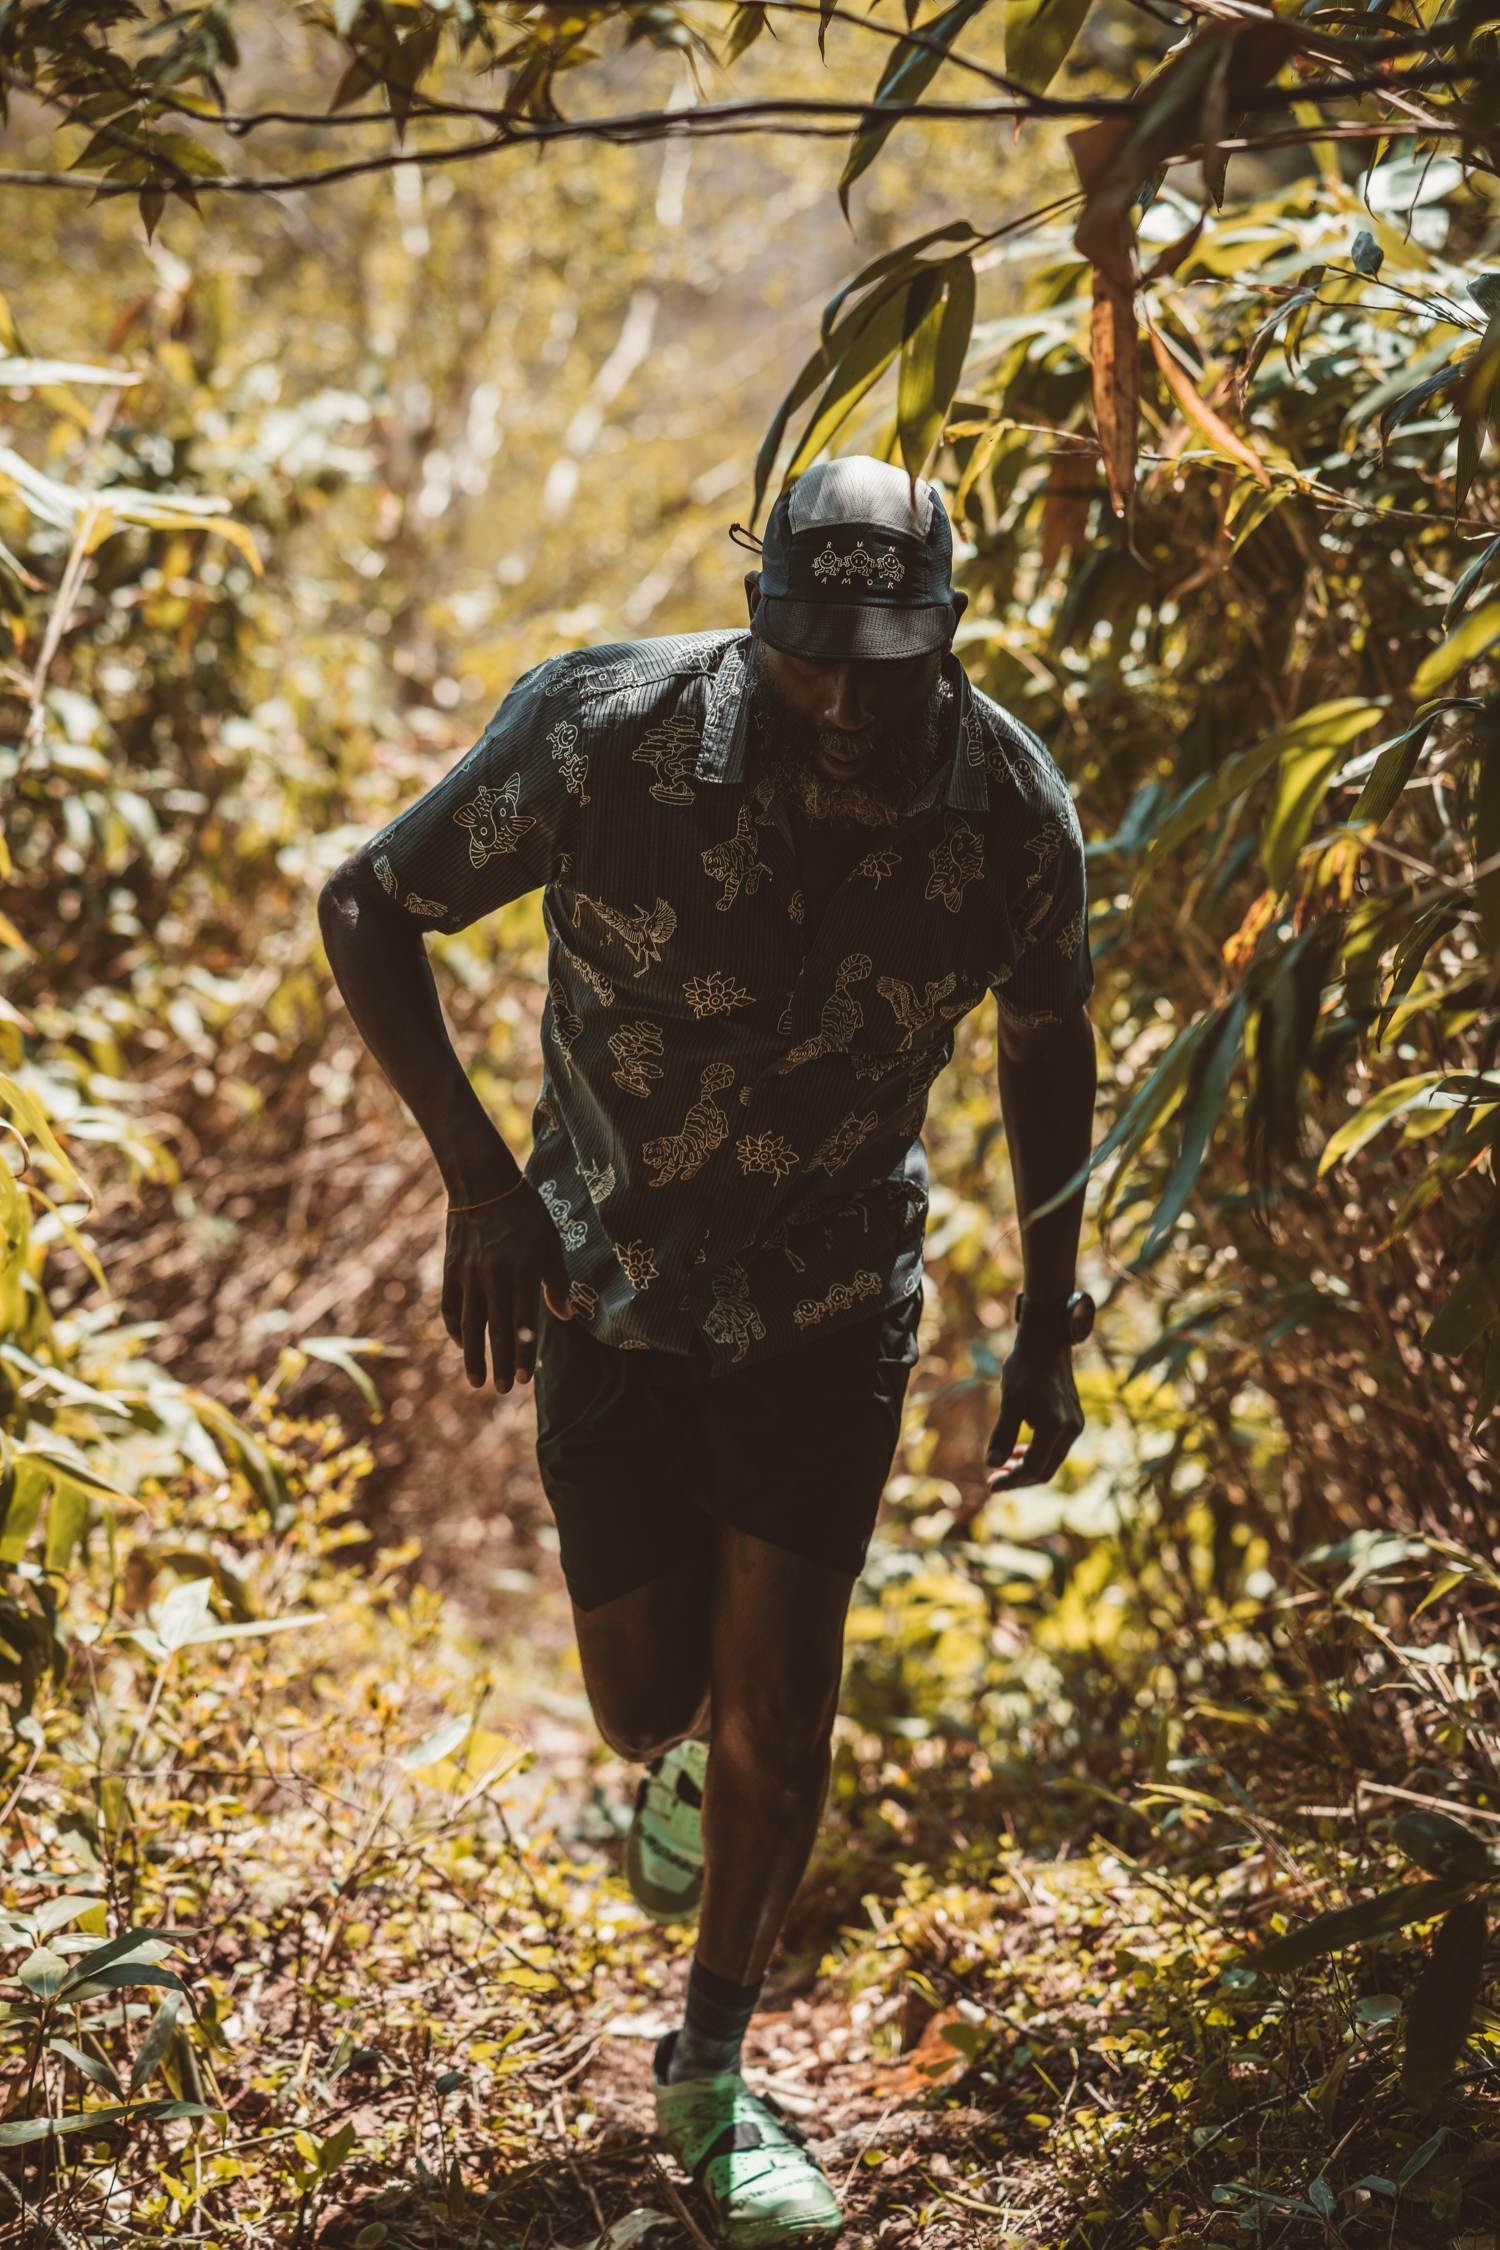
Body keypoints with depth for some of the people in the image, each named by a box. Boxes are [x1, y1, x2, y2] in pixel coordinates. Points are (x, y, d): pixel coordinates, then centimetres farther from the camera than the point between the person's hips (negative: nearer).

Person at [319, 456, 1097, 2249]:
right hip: (609, 1286, -1)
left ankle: (710, 2080, 20)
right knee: (648, 1702, 3)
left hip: (834, 1301, 1)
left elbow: (1049, 1042, 1)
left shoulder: (1012, 813, -20)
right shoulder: (617, 740, -28)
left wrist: (1049, 1328, 3)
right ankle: (693, 1748, 45)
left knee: (780, 1694, -3)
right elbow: (366, 908, -17)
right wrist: (477, 1181, -28)